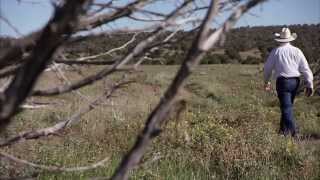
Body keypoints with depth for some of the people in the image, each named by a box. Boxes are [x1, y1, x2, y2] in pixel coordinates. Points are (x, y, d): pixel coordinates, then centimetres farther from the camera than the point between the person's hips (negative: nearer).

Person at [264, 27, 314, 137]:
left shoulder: (275, 51, -1)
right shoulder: (296, 51, 3)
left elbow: (267, 68, 8)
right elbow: (305, 68, 0)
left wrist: (266, 81, 24)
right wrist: (310, 85, 3)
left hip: (282, 81, -3)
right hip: (295, 81, 3)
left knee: (286, 107, -4)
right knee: (287, 105, 18)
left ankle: (293, 131, -16)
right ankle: (283, 129, 29)